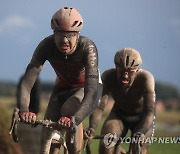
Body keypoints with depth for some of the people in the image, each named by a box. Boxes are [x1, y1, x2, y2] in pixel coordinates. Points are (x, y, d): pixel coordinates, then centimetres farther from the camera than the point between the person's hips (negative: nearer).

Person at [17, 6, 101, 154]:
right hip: (63, 86, 3)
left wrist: (75, 118, -64)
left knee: (68, 111, -30)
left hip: (85, 88, -3)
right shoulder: (47, 46, -30)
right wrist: (24, 110, -58)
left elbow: (91, 91, -47)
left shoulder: (87, 47, -37)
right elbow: (28, 80, -38)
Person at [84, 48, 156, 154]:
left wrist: (141, 132, -61)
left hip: (141, 116, -1)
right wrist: (92, 128, -56)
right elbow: (99, 106, -36)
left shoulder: (145, 78, -34)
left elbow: (149, 111, -43)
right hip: (119, 113, 2)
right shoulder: (108, 77, -29)